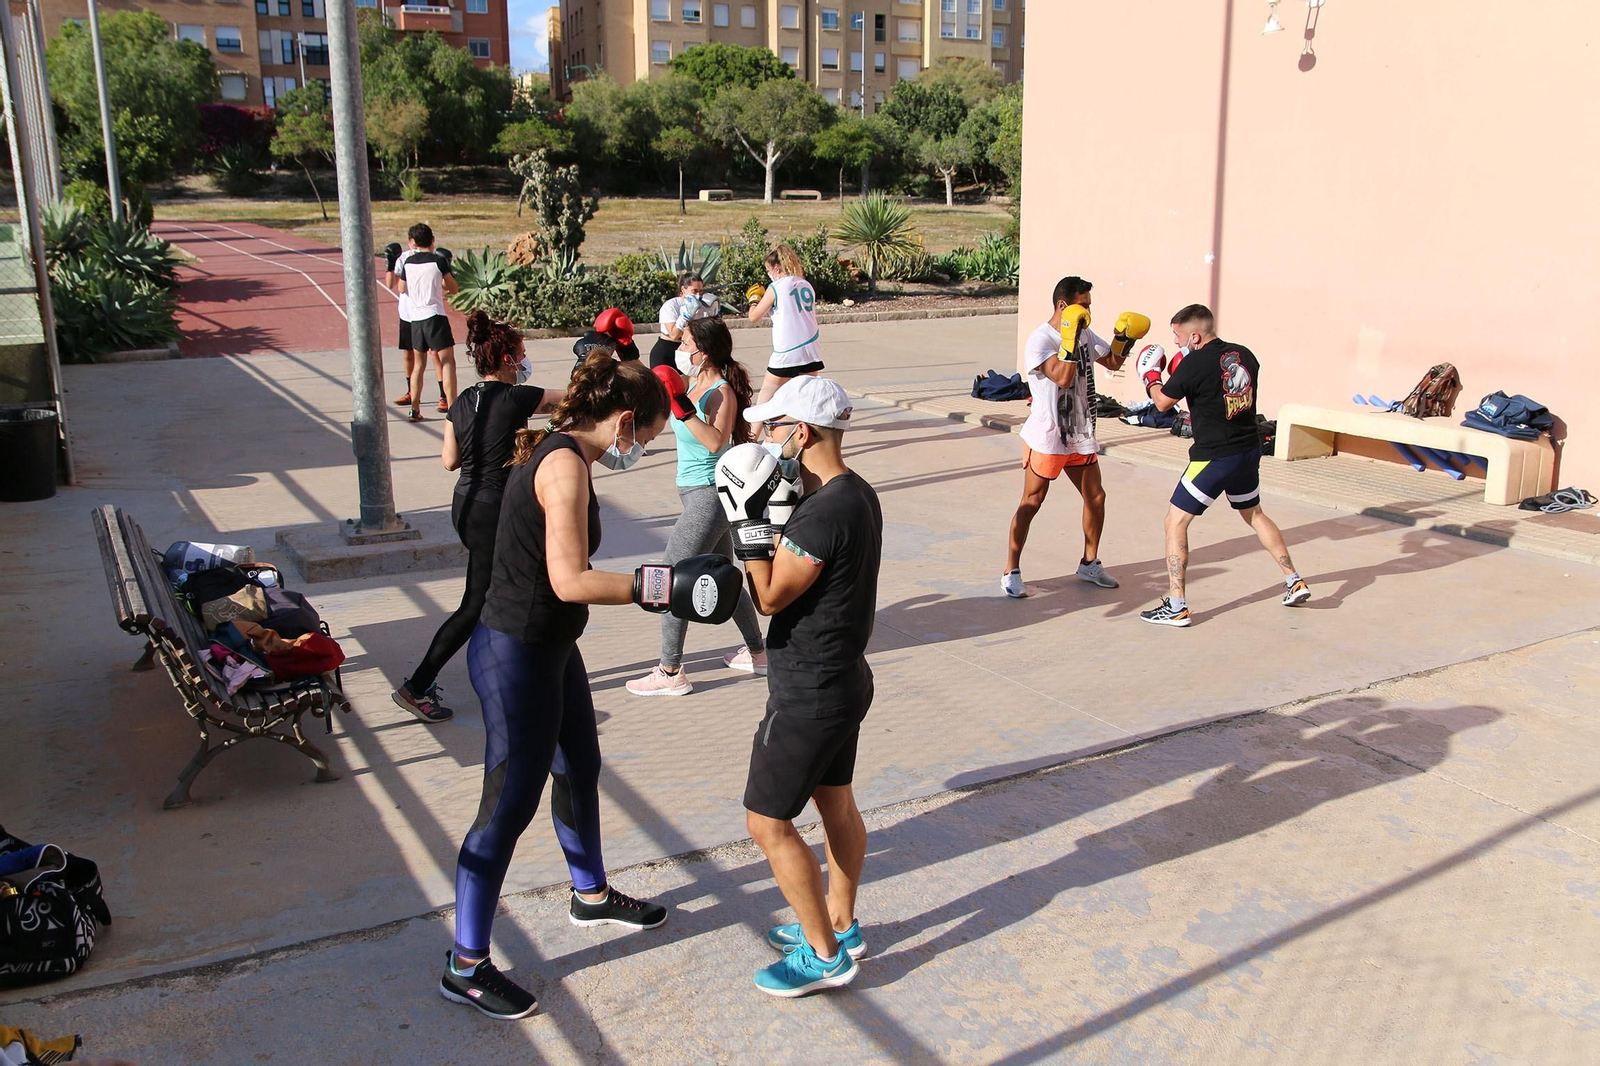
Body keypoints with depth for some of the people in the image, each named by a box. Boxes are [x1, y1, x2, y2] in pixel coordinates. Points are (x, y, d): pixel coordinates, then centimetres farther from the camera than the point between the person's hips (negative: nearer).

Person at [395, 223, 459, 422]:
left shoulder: (408, 262, 8)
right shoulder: (439, 260, -5)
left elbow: (401, 288, 23)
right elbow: (454, 288, 4)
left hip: (415, 317, 5)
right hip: (434, 315, -5)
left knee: (419, 363, 17)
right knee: (447, 361, -6)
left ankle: (414, 409, 19)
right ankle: (452, 409, -17)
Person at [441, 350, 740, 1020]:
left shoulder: (558, 452, 8)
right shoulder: (566, 464, -23)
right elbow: (570, 580, -29)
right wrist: (663, 587, -26)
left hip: (548, 648, 10)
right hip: (517, 656, -10)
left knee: (580, 771, 24)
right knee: (510, 805, 0)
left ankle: (592, 896, 47)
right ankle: (465, 967, 13)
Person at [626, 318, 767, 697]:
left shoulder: (722, 392, -19)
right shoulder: (692, 384, 5)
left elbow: (716, 442, -34)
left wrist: (683, 408, -36)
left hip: (708, 495, -10)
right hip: (705, 495, 10)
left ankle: (671, 672, 2)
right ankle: (758, 653, 31)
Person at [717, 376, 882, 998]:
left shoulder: (823, 514, -28)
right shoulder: (858, 495, 3)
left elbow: (769, 597, -20)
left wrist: (747, 518, -18)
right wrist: (774, 515, 1)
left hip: (808, 695, -10)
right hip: (845, 678, 10)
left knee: (768, 822, 2)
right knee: (836, 805, 22)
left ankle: (824, 955, 13)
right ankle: (840, 924, 39)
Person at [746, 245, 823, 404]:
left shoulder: (775, 287, -6)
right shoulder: (806, 285, 10)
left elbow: (754, 317, 0)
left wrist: (755, 298, 19)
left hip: (786, 354, -5)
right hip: (811, 352, 5)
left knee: (764, 399, 4)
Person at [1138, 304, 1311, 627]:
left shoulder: (1194, 364, -17)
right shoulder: (1244, 355, 3)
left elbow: (1163, 402, -6)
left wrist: (1150, 376, 13)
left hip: (1213, 457, -7)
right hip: (1249, 450, 7)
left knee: (1175, 523, 1)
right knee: (1255, 515, 28)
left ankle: (1176, 607, -1)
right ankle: (1295, 582, 33)